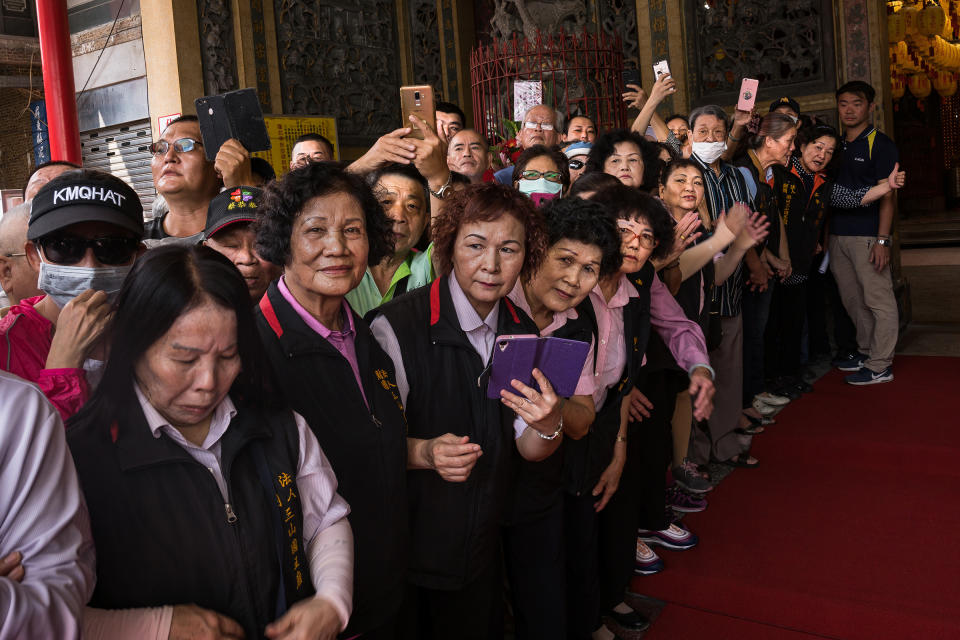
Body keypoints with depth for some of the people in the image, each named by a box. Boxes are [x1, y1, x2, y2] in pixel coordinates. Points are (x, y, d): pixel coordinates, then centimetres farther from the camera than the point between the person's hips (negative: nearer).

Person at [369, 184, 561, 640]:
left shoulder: (523, 333, -2)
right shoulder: (396, 327, -20)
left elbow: (529, 449, 0)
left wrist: (548, 426, -22)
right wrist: (425, 453, -33)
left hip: (484, 547, 5)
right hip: (407, 548, -5)